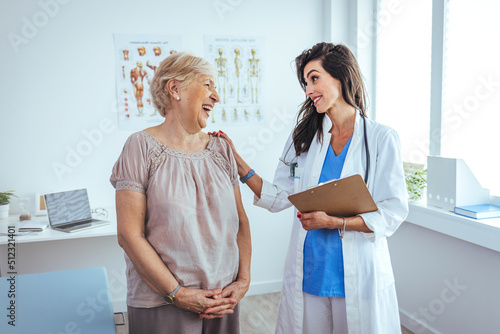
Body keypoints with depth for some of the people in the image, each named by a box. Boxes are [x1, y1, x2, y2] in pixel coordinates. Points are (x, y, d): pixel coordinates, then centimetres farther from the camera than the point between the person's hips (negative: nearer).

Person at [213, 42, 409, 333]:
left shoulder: (382, 138, -5)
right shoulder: (304, 137, 7)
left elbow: (392, 213, -10)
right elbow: (279, 197, 4)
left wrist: (333, 222, -20)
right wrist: (236, 160, -1)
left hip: (358, 276, -3)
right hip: (308, 272, 3)